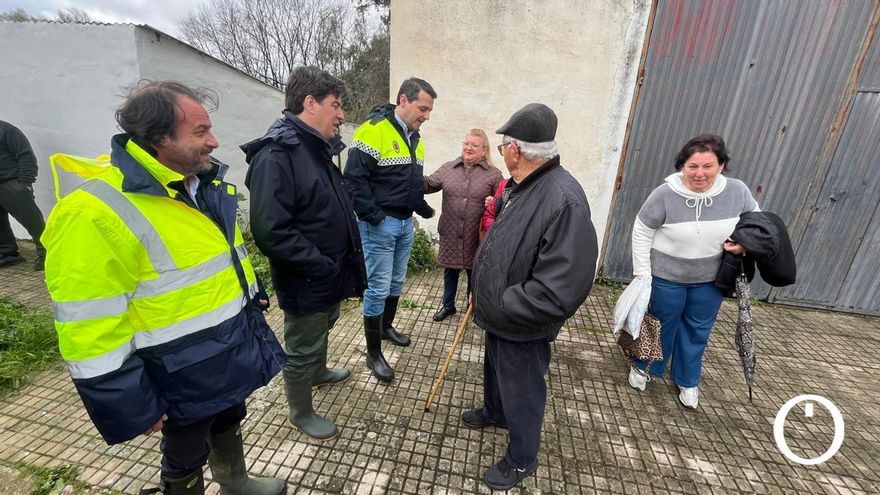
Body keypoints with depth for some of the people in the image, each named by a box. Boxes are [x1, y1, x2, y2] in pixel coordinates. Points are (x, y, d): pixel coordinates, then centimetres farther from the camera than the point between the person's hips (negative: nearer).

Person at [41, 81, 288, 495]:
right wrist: (133, 406, -16)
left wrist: (252, 295, 16)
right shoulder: (97, 213, -26)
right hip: (184, 375, -8)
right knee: (186, 460, 20)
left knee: (229, 423, 31)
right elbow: (90, 330, -23)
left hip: (234, 349, 8)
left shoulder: (202, 183, 1)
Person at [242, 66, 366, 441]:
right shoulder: (275, 156, -23)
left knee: (322, 328, 29)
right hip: (305, 283, -9)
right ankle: (300, 413, 36)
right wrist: (323, 267, -23)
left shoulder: (318, 149, 7)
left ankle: (318, 373, 56)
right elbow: (271, 232, -30)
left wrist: (340, 266, 9)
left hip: (330, 273, 9)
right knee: (302, 348, 12)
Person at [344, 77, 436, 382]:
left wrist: (425, 209, 14)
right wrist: (374, 217, -19)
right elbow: (354, 178, -18)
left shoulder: (415, 139, 13)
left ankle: (387, 327, 40)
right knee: (378, 287, -1)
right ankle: (373, 354, 15)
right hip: (379, 225, -8)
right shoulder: (374, 131, -14)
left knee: (397, 282, 18)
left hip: (405, 223, 8)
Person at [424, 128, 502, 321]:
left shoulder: (494, 175, -3)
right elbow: (428, 185, 2)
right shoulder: (448, 168, 6)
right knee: (450, 271, 17)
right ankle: (448, 305, 37)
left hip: (476, 236, -2)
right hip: (450, 234, 3)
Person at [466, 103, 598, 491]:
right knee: (494, 370, 31)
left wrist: (496, 309, -26)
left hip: (523, 330, -8)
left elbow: (558, 294, -36)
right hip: (501, 318, 9)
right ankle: (494, 412, 61)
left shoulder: (564, 201, -32)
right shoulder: (527, 187, -1)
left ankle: (521, 460, 43)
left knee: (521, 393, 15)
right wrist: (484, 296, 5)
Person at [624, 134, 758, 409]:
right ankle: (643, 367, 41)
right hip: (666, 276, -3)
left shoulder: (737, 192, -11)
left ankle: (687, 381, 42)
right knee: (662, 325, 14)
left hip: (710, 279, 4)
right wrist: (642, 275, -13)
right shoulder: (665, 195, -22)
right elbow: (641, 233, -13)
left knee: (698, 330, 19)